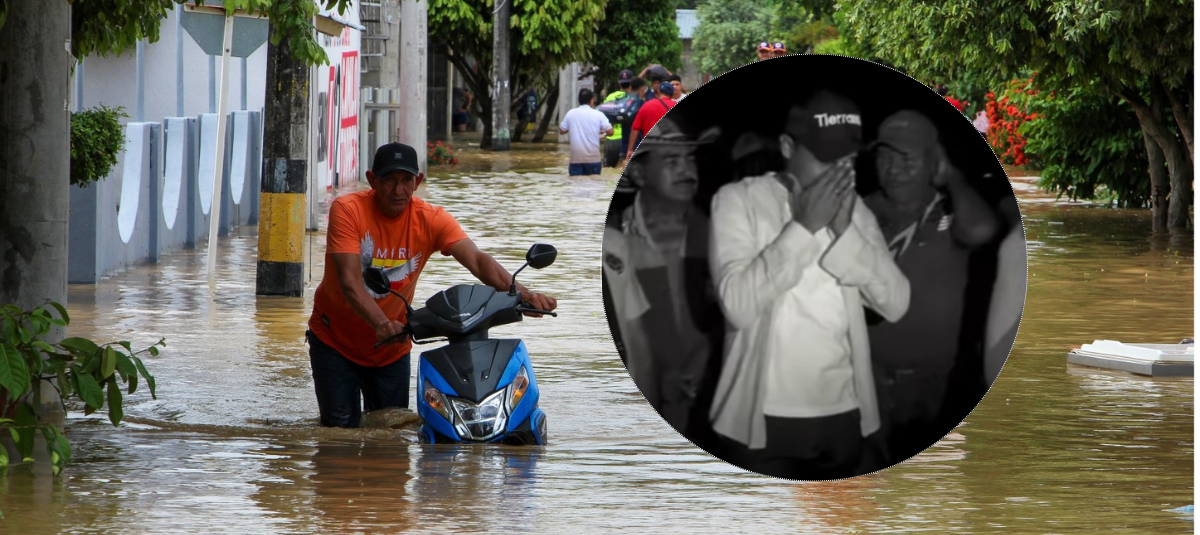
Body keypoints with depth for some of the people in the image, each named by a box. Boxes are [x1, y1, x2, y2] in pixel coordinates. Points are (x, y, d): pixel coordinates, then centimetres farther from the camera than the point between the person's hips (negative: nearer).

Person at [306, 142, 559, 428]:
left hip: (391, 348, 3)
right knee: (341, 428, -6)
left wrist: (521, 293, -45)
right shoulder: (347, 210, -20)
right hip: (335, 338, -3)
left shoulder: (431, 219, -12)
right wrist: (381, 323, -49)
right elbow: (349, 281, -31)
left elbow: (477, 260, -26)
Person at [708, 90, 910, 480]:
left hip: (847, 415, 4)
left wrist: (844, 229, -11)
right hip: (766, 418, -4)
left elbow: (896, 304, -1)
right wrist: (805, 227, -18)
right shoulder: (737, 200, -3)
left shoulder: (854, 209, 10)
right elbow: (738, 304, -17)